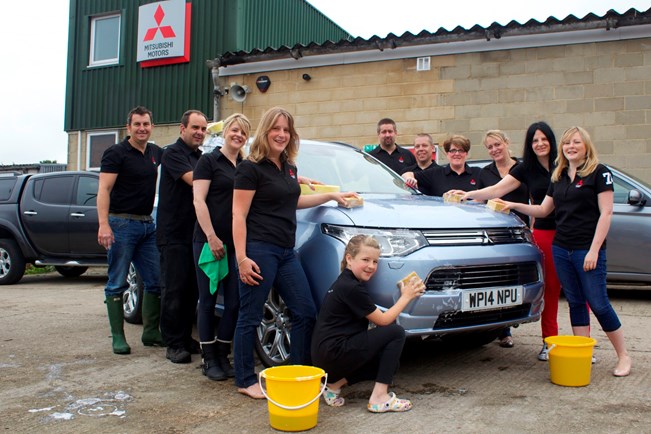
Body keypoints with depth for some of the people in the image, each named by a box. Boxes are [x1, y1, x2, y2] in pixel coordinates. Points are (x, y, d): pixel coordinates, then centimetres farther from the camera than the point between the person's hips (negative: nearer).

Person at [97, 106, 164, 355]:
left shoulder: (156, 153, 11)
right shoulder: (116, 153, -7)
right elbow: (104, 189, -14)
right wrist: (104, 224, -25)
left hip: (148, 224, 6)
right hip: (122, 223, -6)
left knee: (155, 282, 7)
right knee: (117, 284, -1)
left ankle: (151, 332, 17)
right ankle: (118, 337, 6)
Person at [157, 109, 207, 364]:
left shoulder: (201, 157, 19)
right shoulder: (173, 153, -7)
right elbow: (193, 180, -21)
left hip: (195, 234, 7)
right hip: (174, 234, -7)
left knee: (191, 289, 10)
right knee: (174, 290, -3)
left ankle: (186, 338, 19)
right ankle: (174, 344, 3)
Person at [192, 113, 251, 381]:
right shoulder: (209, 161, 0)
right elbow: (199, 201, -7)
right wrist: (211, 237, -15)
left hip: (237, 243, 5)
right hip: (209, 241, -5)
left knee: (234, 302, 4)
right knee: (208, 300, 2)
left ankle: (223, 356, 17)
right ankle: (209, 360, 11)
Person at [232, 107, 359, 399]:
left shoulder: (289, 167, 15)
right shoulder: (251, 168, -8)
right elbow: (239, 215, -12)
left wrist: (332, 196, 27)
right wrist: (241, 257, -19)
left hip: (286, 252, 8)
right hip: (259, 250, -8)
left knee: (305, 312, 9)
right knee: (250, 317, 1)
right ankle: (245, 381, 14)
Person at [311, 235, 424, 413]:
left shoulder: (347, 281, 14)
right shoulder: (352, 288, -16)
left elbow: (375, 317, 16)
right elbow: (383, 320, -9)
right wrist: (406, 296, 1)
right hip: (334, 354, -10)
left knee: (390, 361, 18)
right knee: (396, 333, -8)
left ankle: (335, 384, 12)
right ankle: (379, 398, -9)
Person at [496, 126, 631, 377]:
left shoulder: (599, 173, -4)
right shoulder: (558, 177, 14)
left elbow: (606, 213, -9)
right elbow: (543, 210, 19)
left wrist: (594, 250, -15)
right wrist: (514, 205, 6)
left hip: (587, 250, -6)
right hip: (561, 249, 6)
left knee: (598, 304, -4)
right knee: (575, 303, 9)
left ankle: (623, 356, 11)